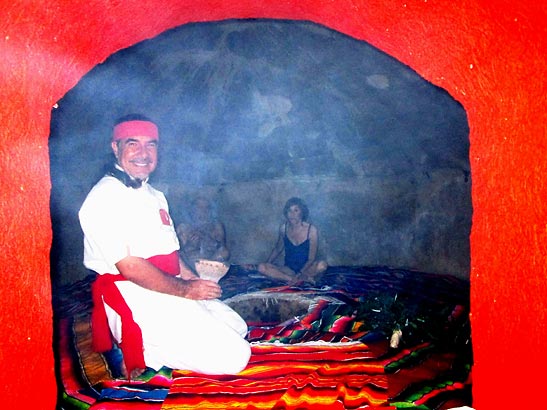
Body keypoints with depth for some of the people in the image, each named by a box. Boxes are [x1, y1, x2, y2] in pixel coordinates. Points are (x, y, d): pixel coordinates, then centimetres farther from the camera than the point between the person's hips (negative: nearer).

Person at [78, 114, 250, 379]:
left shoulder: (155, 196, 18)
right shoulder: (107, 196, -13)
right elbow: (130, 266, -19)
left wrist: (197, 282, 4)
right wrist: (185, 290, -12)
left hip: (170, 292, 10)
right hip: (135, 299, -10)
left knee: (237, 327, 16)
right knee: (231, 356, -16)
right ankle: (138, 353, -5)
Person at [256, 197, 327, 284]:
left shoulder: (311, 230, -12)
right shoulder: (283, 228, -2)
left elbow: (311, 258, -13)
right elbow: (278, 249, 15)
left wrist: (300, 273, -27)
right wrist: (267, 264, 5)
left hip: (306, 269, -3)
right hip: (288, 269, 3)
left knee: (322, 265, -36)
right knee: (261, 267, -24)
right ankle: (304, 278, -27)